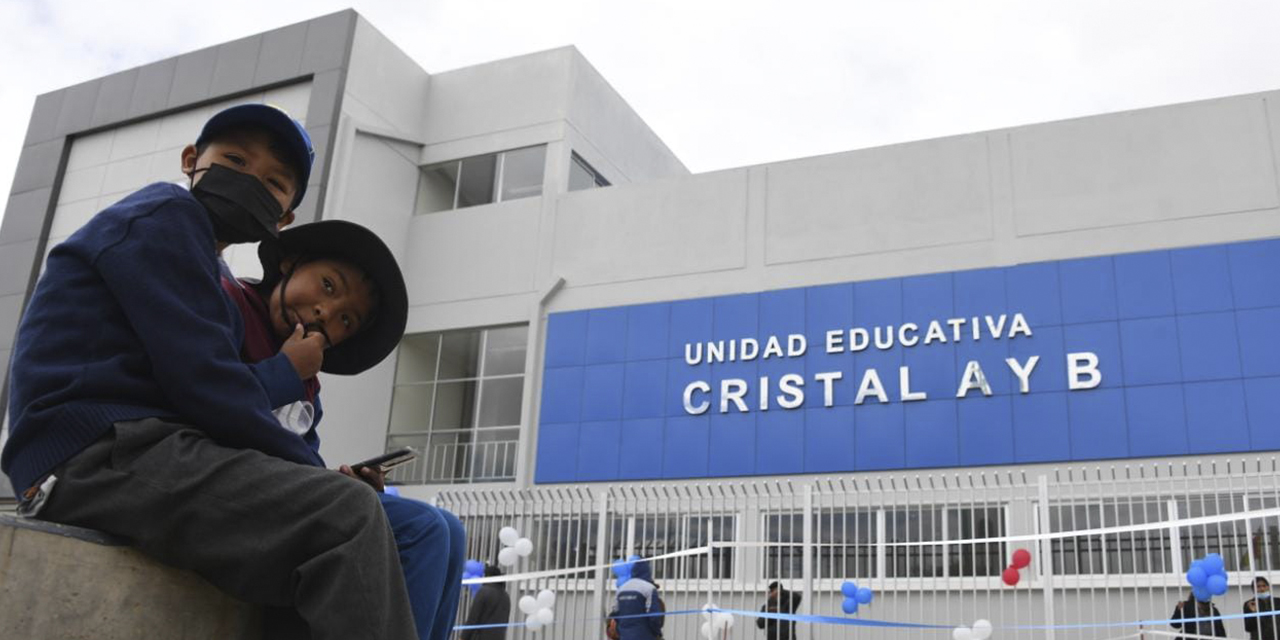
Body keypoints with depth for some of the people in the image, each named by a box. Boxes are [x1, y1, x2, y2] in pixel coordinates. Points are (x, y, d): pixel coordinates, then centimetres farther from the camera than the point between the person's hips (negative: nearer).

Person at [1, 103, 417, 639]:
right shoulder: (163, 214, 0)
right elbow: (201, 379, -12)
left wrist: (315, 477, 6)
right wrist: (316, 473, -6)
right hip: (104, 453, -10)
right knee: (347, 515, -26)